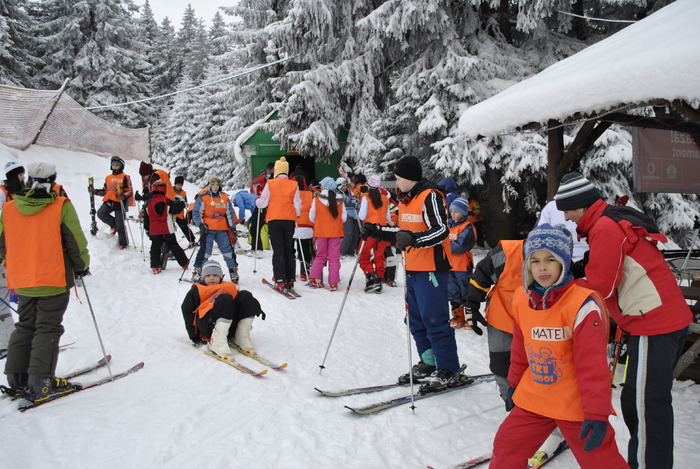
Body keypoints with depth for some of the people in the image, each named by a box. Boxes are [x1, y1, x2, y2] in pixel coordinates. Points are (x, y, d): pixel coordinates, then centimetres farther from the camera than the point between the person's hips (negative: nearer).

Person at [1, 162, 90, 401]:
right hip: (54, 279, -5)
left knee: (25, 326, 18)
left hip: (22, 280, 5)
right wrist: (82, 266, 6)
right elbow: (76, 242, -10)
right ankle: (40, 381, 1)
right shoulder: (61, 207, -12)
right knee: (47, 328, 2)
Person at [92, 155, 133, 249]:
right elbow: (105, 191, 24)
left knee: (120, 225, -3)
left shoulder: (125, 177, 1)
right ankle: (114, 225, 3)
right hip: (109, 201, 5)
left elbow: (129, 191, -5)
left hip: (120, 203, -5)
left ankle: (123, 243, 11)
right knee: (100, 213, -22)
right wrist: (96, 191, 6)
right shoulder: (108, 178, 18)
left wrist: (123, 196, -25)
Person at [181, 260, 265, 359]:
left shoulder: (230, 287, 24)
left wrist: (256, 308, -5)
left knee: (245, 295, -7)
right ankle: (216, 342, -39)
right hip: (208, 327, -4)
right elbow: (187, 310, 9)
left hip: (229, 328, 4)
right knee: (225, 299, -27)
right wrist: (194, 336, 1)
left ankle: (241, 337, -14)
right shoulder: (197, 290, 15)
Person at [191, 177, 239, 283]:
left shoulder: (225, 198, 13)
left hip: (222, 229, 3)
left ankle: (233, 271, 12)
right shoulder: (202, 198, 1)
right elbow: (196, 213, 1)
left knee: (228, 249, 1)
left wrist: (233, 227, 12)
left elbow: (230, 214, 18)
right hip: (208, 229, -3)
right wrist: (201, 225, -13)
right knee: (205, 250, -9)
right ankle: (198, 272, 2)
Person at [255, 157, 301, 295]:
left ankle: (280, 282, -7)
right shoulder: (294, 185, 2)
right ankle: (290, 281, 10)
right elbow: (298, 204, 2)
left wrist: (256, 201, 21)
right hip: (289, 221, 2)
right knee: (289, 251, 10)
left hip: (274, 220, -2)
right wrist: (297, 216, 21)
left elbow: (263, 202, -1)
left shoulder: (270, 184, -3)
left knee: (278, 251, 0)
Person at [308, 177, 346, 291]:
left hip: (321, 231, 0)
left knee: (320, 256, 15)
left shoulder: (317, 199, -7)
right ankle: (333, 283, 3)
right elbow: (344, 218, 3)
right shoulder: (340, 200, -2)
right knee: (334, 257, 5)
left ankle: (313, 277, 6)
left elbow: (312, 217, 0)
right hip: (336, 232, 0)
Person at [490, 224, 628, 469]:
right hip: (533, 397, 6)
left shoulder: (582, 304, -21)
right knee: (506, 448, 14)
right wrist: (514, 384, 20)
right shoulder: (521, 298, -2)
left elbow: (593, 364, -21)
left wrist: (597, 413, -20)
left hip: (576, 403, -5)